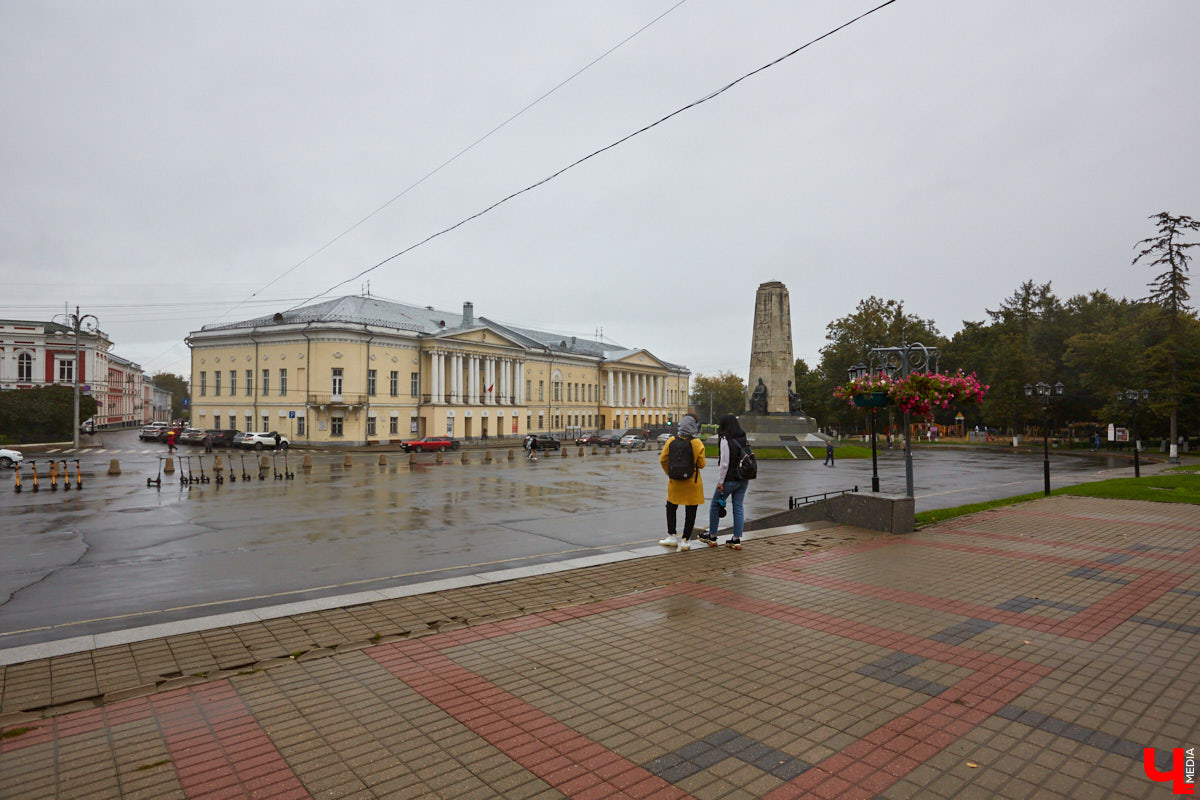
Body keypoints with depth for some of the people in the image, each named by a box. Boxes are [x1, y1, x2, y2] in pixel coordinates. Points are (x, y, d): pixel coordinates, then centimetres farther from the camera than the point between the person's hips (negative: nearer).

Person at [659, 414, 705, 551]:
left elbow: (662, 460, -1)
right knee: (690, 512, 9)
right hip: (692, 483, -2)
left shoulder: (671, 441, -6)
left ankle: (672, 536, 21)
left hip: (674, 482, 2)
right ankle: (684, 541, 10)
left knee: (671, 508, 21)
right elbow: (701, 464, -9)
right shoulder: (698, 443, -13)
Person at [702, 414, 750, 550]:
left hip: (729, 479, -6)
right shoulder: (744, 439, 6)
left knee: (715, 505, 9)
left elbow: (724, 463, -18)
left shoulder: (725, 440, -16)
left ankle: (712, 537, 18)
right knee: (738, 507, 10)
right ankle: (737, 539, 11)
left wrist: (720, 482, -12)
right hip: (743, 480, 7)